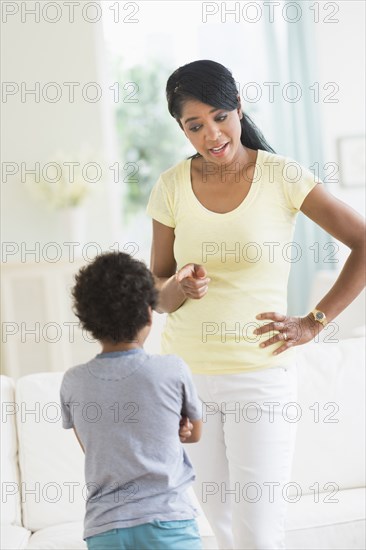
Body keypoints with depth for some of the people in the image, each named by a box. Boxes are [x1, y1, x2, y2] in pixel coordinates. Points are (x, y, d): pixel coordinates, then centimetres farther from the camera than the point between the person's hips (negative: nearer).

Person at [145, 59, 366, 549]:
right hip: (185, 369, 3)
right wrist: (180, 288, -18)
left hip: (259, 375, -3)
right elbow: (157, 293, 5)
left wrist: (313, 322, -11)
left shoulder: (282, 177, -8)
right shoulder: (171, 187, 0)